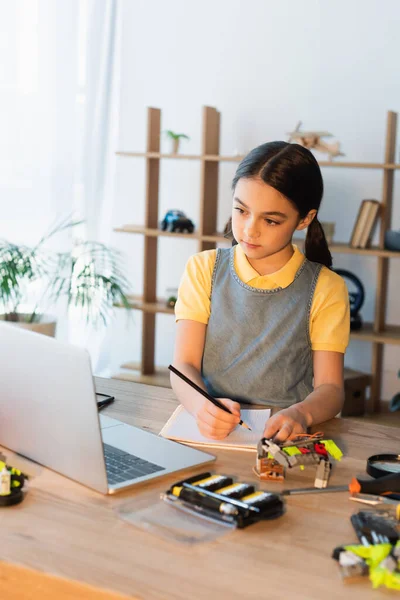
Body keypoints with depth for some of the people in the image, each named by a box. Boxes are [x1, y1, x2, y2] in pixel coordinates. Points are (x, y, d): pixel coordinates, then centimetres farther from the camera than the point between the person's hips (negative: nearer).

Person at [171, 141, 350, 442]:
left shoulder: (325, 289, 1)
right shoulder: (203, 270, 5)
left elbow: (330, 387, -3)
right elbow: (184, 365, -2)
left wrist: (301, 414, -26)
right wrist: (201, 405, -25)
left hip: (283, 438, 2)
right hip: (211, 429, -2)